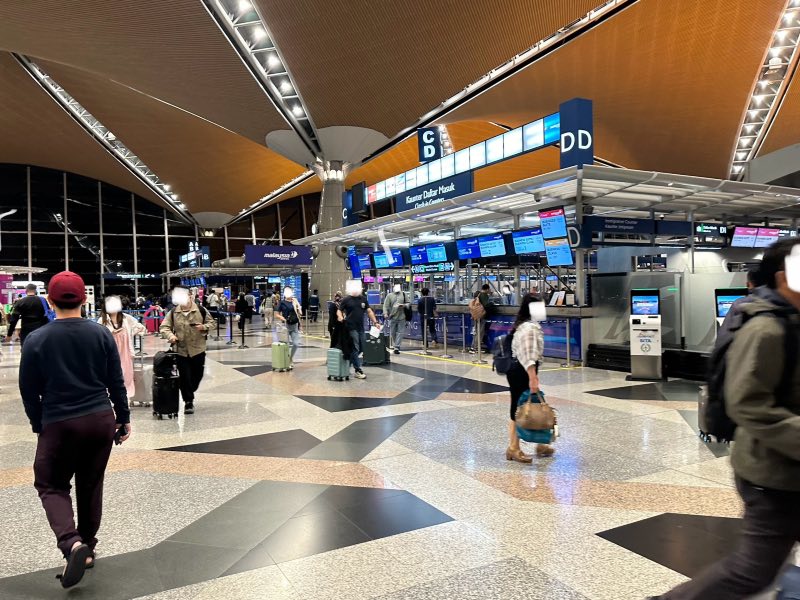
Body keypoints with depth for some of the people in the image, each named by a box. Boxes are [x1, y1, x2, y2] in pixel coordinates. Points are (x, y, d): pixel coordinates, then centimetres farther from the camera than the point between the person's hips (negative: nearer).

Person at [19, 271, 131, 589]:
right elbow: (116, 382, 1)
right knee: (91, 485, 17)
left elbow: (29, 390, 0)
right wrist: (124, 418, 11)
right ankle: (88, 547, 28)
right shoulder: (101, 334, -3)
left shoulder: (36, 339, -7)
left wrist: (39, 425, 14)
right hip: (102, 420, 3)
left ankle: (72, 542, -10)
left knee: (51, 485, 13)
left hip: (59, 424, -2)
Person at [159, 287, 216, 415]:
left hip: (198, 349, 0)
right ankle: (188, 402, 12)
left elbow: (212, 323, 3)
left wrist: (204, 327, -18)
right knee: (184, 377, 0)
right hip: (181, 350, 0)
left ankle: (189, 393, 38)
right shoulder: (173, 312, -1)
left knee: (197, 374, 11)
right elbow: (164, 327, 4)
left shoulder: (201, 310, -5)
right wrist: (170, 335, -17)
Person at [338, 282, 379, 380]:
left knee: (361, 349, 9)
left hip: (361, 328, 6)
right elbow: (339, 310, -1)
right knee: (355, 349, -5)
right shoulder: (347, 300, -2)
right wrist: (340, 317, -22)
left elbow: (369, 311, 12)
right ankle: (358, 370, 1)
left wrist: (375, 322, 4)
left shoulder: (363, 299, 11)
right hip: (351, 328, -5)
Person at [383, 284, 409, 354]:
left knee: (400, 332, -6)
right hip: (392, 317, 0)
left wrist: (404, 305, -10)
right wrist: (385, 313, -16)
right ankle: (394, 346, 24)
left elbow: (408, 303, 11)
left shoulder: (403, 294, 8)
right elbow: (386, 305, -2)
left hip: (401, 317, 0)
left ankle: (397, 347, -5)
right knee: (392, 333, 7)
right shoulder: (389, 296, 3)